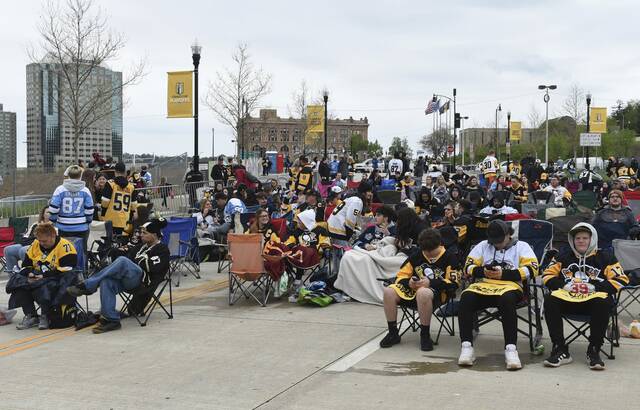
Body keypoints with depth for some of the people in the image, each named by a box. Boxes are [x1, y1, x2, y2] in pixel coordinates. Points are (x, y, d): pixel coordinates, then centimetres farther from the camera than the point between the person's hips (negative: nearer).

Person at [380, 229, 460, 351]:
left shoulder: (448, 258, 3)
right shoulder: (416, 255, 13)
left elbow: (453, 284, -4)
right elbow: (401, 275, 14)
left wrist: (430, 283, -16)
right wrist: (408, 282, -10)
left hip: (436, 293, -5)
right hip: (412, 290, 5)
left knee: (423, 293, -42)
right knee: (389, 292, -23)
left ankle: (425, 335, -26)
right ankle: (393, 333, -11)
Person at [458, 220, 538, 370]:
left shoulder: (521, 246, 14)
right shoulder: (483, 246, 23)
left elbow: (531, 269, -1)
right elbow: (468, 267, 17)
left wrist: (504, 274, -8)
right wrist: (483, 271, -6)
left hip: (509, 285, -3)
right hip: (483, 285, 3)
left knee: (507, 300, -40)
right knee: (466, 299, -31)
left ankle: (510, 349, -41)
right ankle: (466, 346, -29)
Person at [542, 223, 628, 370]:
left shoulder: (605, 258, 15)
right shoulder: (563, 258, 24)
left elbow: (621, 279, 4)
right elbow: (547, 276, 17)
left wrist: (595, 287, -8)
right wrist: (563, 285, -4)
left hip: (593, 298, -2)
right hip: (567, 297, 2)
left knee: (603, 302, -37)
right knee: (550, 300, -29)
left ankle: (594, 350, -27)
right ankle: (560, 350, -26)